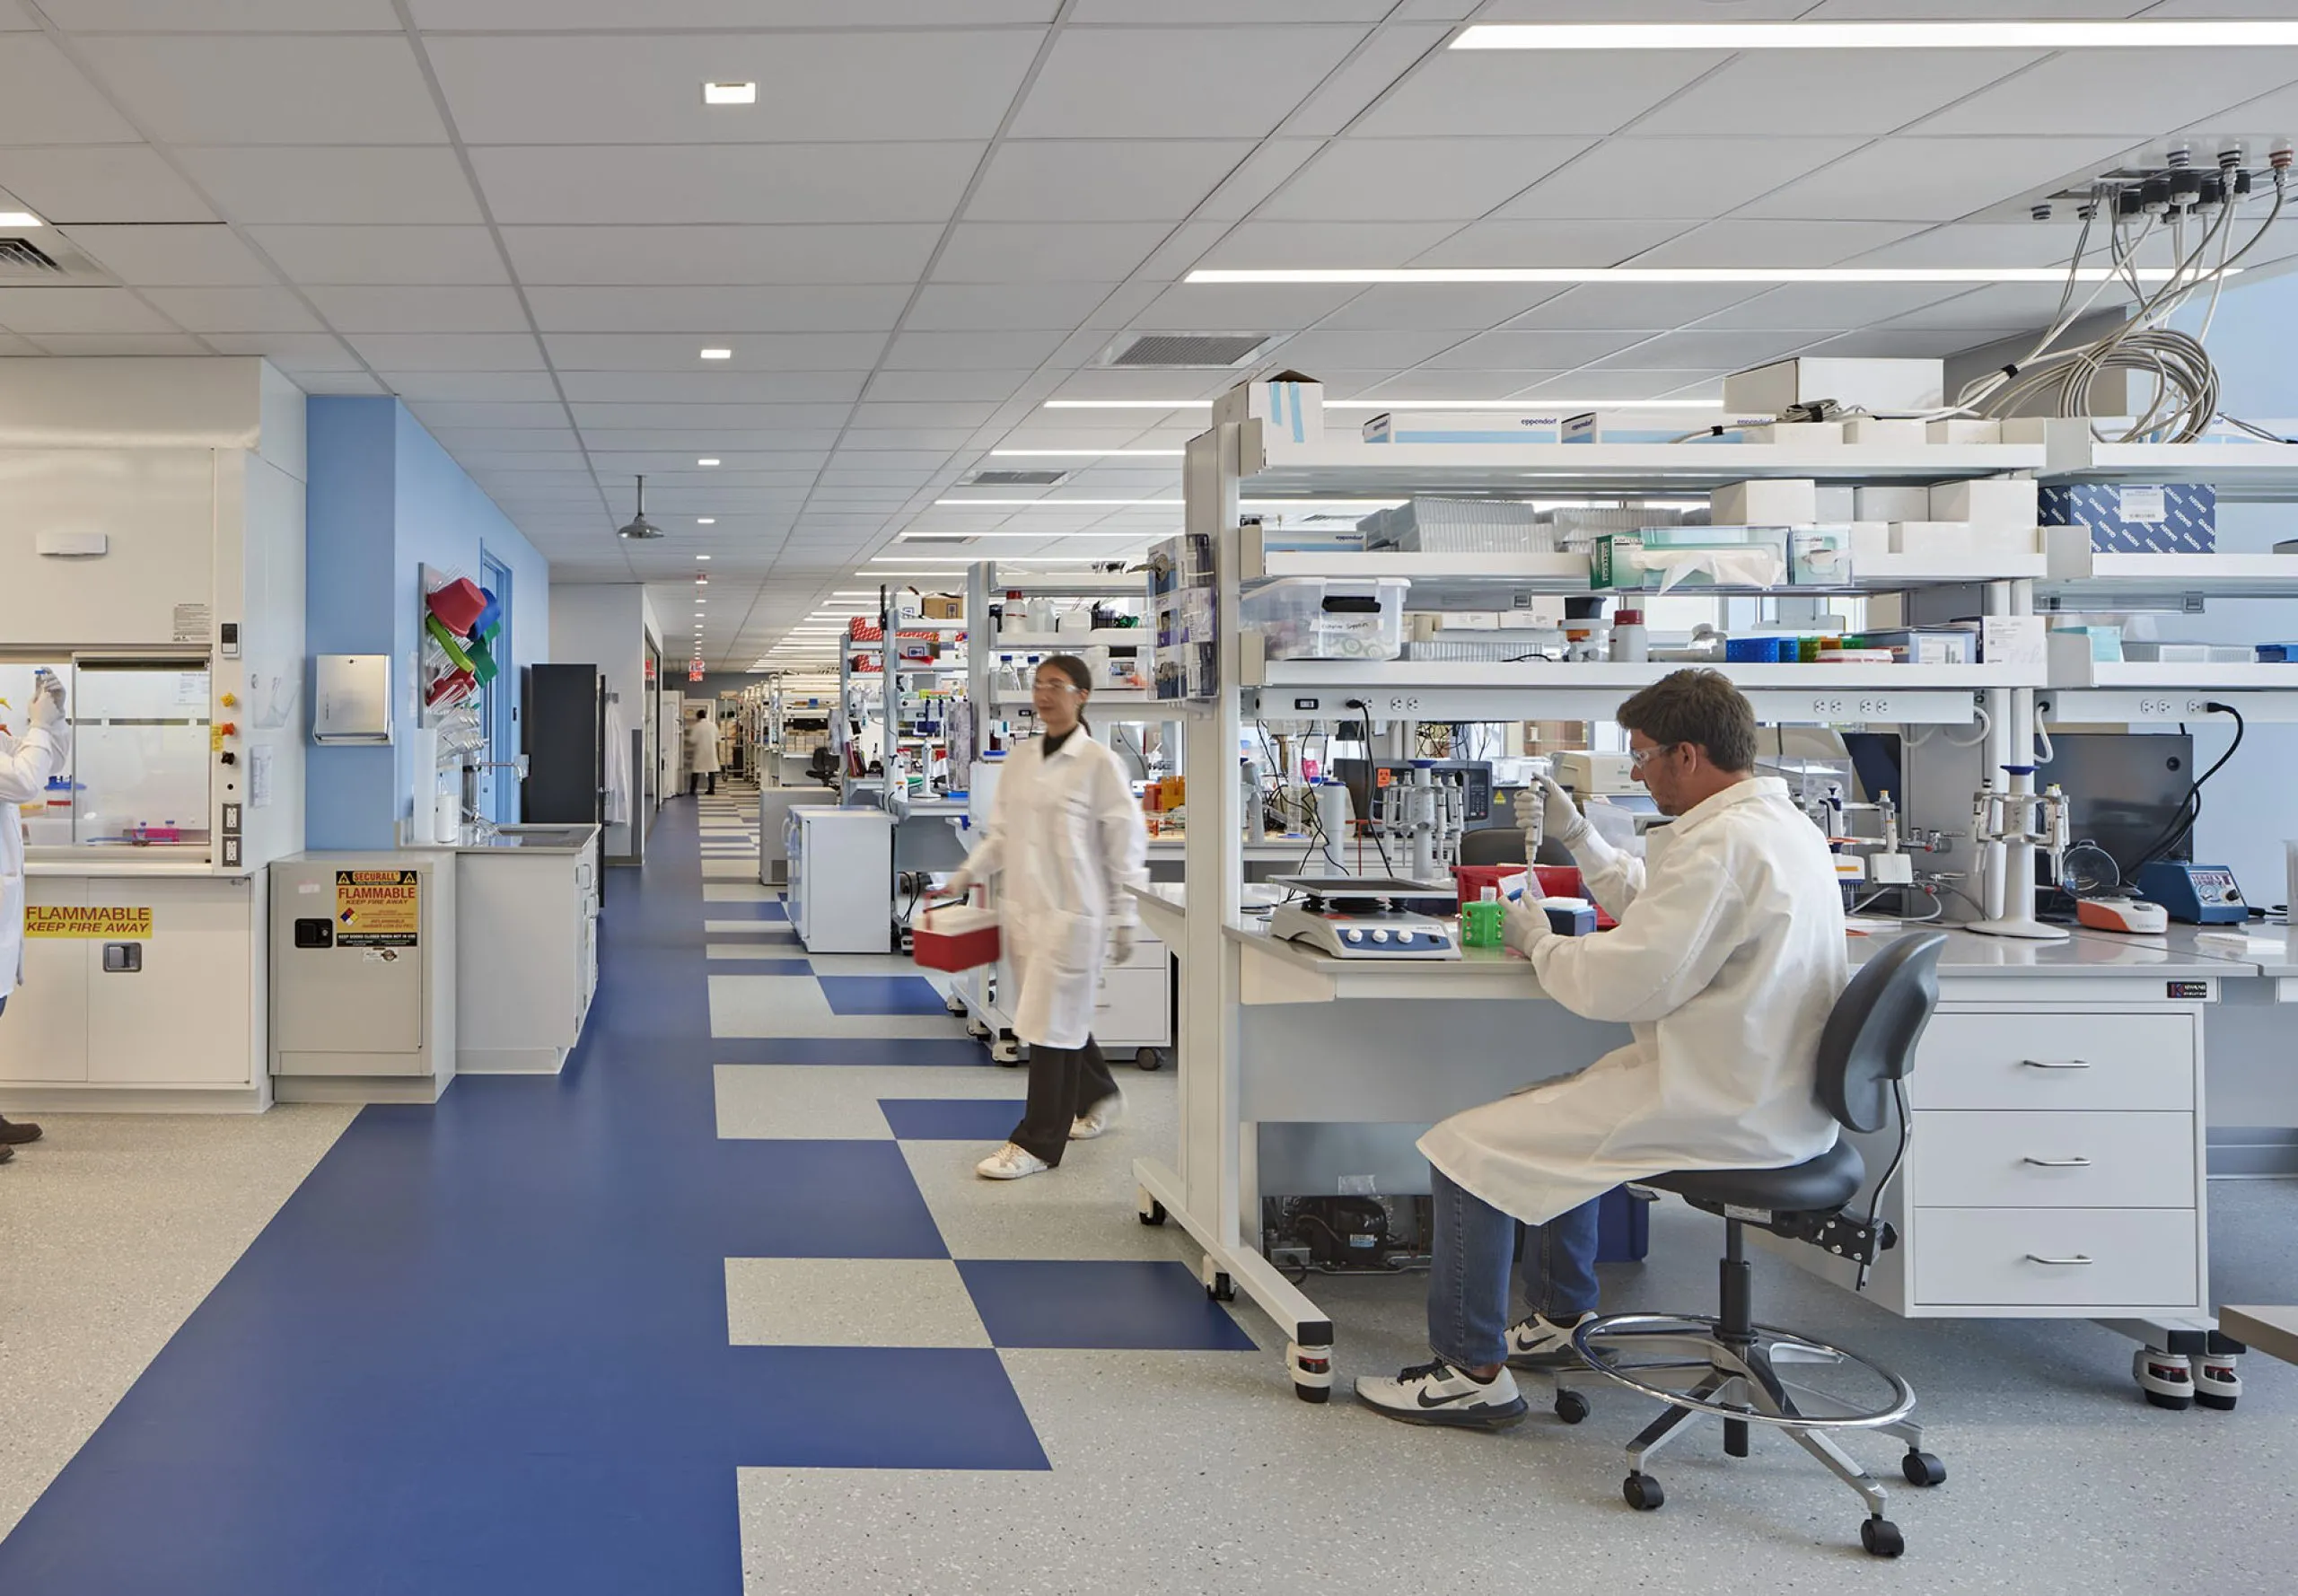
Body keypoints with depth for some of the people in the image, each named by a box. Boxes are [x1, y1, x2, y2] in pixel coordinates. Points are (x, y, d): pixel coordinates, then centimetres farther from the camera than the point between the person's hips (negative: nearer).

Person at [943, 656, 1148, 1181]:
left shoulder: (1098, 763, -9)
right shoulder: (1020, 760, 10)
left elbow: (1126, 845, -7)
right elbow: (1001, 833, 17)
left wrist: (1123, 919, -8)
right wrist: (966, 876, 3)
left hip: (1070, 912, -6)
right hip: (1022, 907, 6)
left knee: (1051, 1022, -4)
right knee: (1060, 1015, 17)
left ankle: (1037, 1144, 3)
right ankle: (1098, 1096, 41)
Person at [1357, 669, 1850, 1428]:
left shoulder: (1720, 845, -22)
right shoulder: (1783, 823, 12)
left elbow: (1625, 982, -23)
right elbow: (1652, 906, 25)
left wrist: (1538, 942, -5)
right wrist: (1575, 833, 20)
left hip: (1716, 1110, -11)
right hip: (1767, 1093, 11)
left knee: (1464, 1146, -7)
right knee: (1561, 1106, 33)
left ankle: (1472, 1371, 2)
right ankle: (1561, 1319, 39)